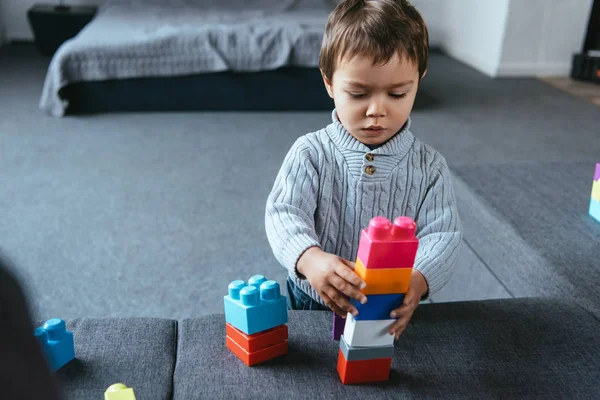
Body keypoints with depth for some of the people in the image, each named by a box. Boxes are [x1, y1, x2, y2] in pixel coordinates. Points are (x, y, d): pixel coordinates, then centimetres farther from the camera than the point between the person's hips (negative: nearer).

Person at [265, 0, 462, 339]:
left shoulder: (429, 167, -4)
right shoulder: (311, 153, -8)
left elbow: (442, 235, -9)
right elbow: (284, 214, -17)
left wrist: (418, 280, -32)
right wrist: (310, 258, -40)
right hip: (313, 303, 0)